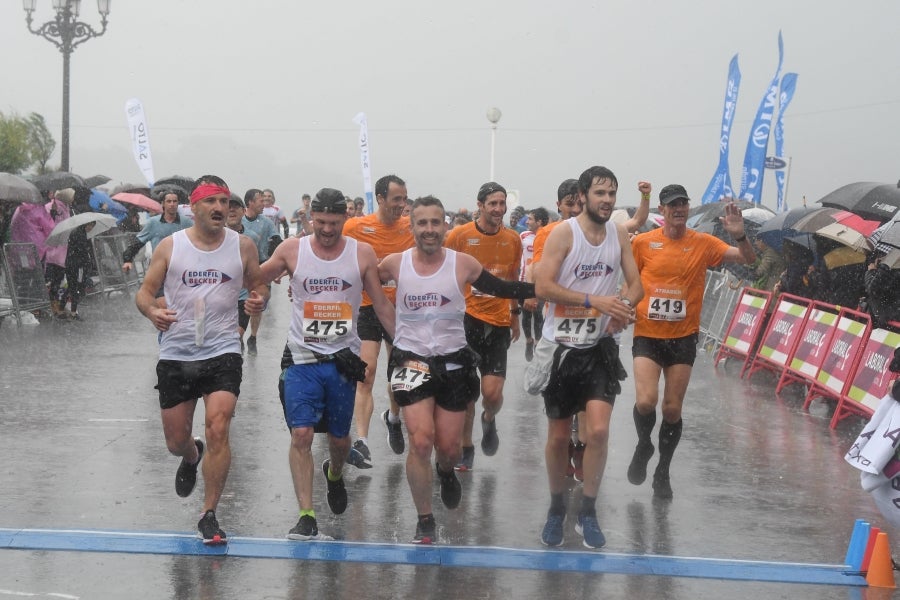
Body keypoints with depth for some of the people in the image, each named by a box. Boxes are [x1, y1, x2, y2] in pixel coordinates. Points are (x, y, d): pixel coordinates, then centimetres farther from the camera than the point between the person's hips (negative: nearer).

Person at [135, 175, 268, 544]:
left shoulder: (242, 246, 2)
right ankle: (191, 457, 50)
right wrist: (152, 311, -21)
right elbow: (145, 291, 2)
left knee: (218, 429, -16)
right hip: (176, 353, 1)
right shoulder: (170, 246, -1)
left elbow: (258, 285, 13)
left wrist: (259, 300, -12)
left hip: (222, 352, -1)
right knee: (175, 440, 9)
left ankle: (209, 516, -4)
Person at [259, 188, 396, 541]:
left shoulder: (362, 254, 0)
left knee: (339, 437, 13)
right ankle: (306, 517, -11)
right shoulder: (292, 251, -2)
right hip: (302, 358, -1)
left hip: (343, 359, 1)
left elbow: (382, 306, 7)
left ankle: (335, 474, 48)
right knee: (301, 435, -13)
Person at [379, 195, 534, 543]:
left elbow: (502, 289, 4)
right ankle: (424, 521, 4)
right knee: (421, 441, -14)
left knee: (449, 447, 6)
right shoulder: (395, 264, -6)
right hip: (411, 357, -1)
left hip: (452, 360, 1)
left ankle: (446, 472, 47)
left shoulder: (463, 264, -6)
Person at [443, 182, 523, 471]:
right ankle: (465, 447, 21)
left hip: (499, 322, 2)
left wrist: (515, 314, 22)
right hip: (466, 318, -1)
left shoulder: (513, 239, 5)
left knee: (492, 393, -8)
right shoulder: (459, 235, -5)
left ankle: (489, 420, 27)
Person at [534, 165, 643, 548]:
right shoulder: (564, 233, -10)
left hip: (601, 347, 3)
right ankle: (556, 509, 28)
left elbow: (635, 285, 9)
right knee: (558, 436, 7)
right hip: (562, 344, -3)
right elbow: (542, 286, -18)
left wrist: (623, 307, -14)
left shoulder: (619, 235, 6)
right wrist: (594, 300, -25)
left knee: (598, 430, -12)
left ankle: (588, 513, 3)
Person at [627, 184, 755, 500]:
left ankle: (663, 471, 25)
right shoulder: (643, 243, -2)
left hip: (683, 338, 1)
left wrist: (739, 235, -23)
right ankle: (643, 446, 17)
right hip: (647, 335, -1)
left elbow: (748, 259, -5)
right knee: (646, 402, -16)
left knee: (672, 409, 5)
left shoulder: (703, 243, -1)